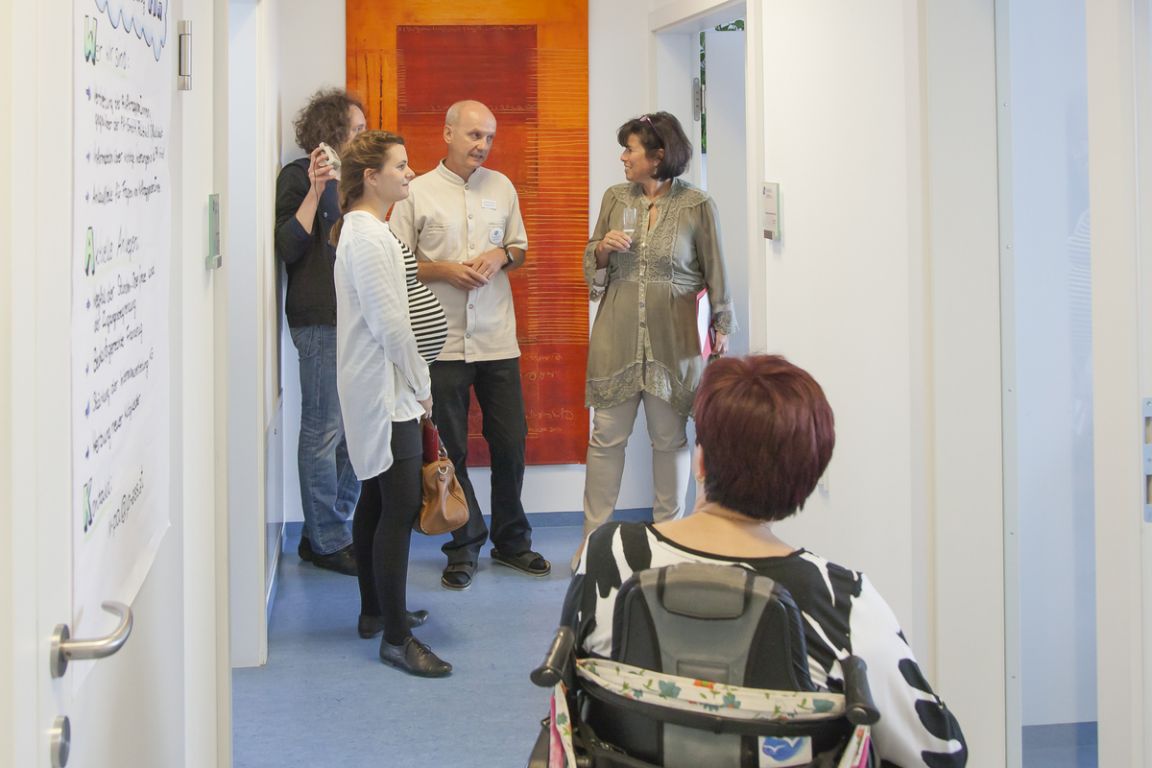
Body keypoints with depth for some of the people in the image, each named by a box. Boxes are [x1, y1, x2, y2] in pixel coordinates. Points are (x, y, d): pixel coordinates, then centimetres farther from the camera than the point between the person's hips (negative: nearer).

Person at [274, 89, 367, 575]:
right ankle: (326, 542, 4)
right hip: (321, 320, -8)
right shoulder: (299, 176, -5)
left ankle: (328, 530, 19)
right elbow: (287, 247, -14)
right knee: (324, 432, -3)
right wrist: (314, 192, -20)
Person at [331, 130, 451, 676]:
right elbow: (390, 323, -21)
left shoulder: (363, 229, 15)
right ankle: (396, 637, -6)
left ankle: (375, 611, 28)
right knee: (401, 506, -10)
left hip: (377, 389, 11)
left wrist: (412, 384, 16)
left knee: (378, 498, 17)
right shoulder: (369, 235, -17)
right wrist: (420, 386, -10)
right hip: (386, 390, -11)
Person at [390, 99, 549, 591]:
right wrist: (445, 270, -14)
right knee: (451, 451, 4)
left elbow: (520, 249, 17)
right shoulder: (417, 192, -2)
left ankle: (511, 541, 23)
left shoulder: (502, 187, 9)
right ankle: (465, 547, 17)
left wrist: (501, 256, -4)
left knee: (510, 443, 7)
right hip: (442, 343, -3)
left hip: (497, 339, 3)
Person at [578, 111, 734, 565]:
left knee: (669, 438, 7)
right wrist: (602, 248, -7)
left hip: (673, 339, -3)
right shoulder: (615, 198, 6)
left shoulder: (697, 206, -4)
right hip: (616, 336, 3)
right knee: (606, 437, 4)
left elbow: (714, 272, 2)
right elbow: (592, 267, 14)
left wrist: (721, 327, 3)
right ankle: (594, 536, 14)